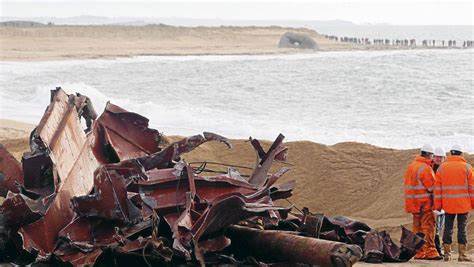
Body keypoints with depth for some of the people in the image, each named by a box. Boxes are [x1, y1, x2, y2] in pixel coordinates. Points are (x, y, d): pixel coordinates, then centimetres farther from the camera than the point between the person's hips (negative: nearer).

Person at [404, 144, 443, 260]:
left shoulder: (411, 166, 14)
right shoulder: (425, 168, -15)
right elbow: (432, 187, -15)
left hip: (413, 202, 9)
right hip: (425, 202, -9)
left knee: (418, 227, 11)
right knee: (428, 227, -7)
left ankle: (419, 252, 13)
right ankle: (430, 251, -11)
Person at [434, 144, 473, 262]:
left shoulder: (442, 167, 4)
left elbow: (437, 188, 3)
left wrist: (438, 205, 7)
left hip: (448, 204, 2)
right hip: (463, 204, -2)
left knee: (448, 228, 7)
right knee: (462, 228, 1)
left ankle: (447, 253, 6)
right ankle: (462, 254, 0)